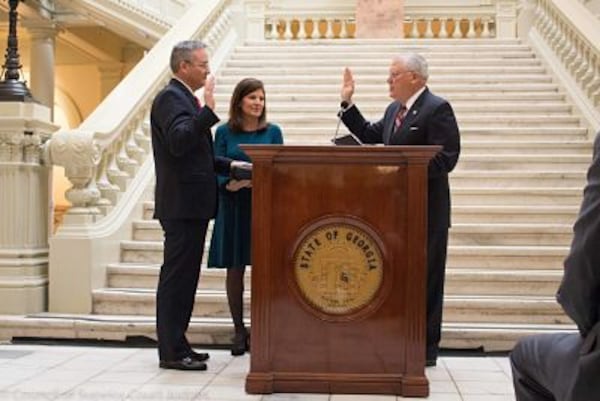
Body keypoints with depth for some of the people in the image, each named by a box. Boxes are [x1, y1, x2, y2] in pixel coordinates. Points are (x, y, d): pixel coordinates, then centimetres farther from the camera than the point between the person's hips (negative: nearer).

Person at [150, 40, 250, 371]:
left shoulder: (184, 98, 21)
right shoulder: (170, 98, -11)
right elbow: (179, 142, -28)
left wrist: (228, 165, 14)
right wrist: (207, 110, -30)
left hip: (191, 205, 10)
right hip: (181, 205, -10)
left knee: (183, 276, 14)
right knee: (176, 276, -6)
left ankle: (176, 345, 22)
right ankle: (171, 352, 0)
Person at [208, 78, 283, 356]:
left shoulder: (272, 132, 6)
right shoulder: (224, 132, 5)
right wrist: (230, 183, -19)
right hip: (234, 207, 0)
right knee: (234, 268, 4)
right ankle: (239, 330, 16)